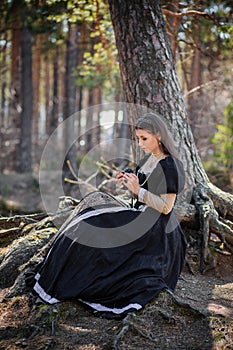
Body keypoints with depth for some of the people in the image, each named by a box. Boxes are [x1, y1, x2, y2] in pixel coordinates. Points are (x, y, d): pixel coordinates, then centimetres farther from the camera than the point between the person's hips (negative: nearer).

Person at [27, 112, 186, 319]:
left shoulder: (170, 165, -15)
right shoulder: (149, 159, 12)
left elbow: (166, 207, -18)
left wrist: (138, 190, -21)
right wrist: (128, 185, 0)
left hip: (157, 232, -9)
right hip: (142, 219, 9)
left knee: (96, 229, -18)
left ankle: (60, 285, -6)